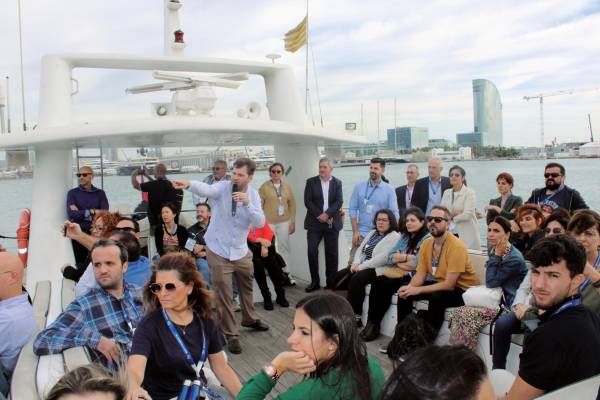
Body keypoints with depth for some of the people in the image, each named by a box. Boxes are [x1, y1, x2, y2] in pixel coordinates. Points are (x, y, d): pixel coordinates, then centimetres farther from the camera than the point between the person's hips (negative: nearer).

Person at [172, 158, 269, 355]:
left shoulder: (253, 195, -3)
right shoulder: (223, 187, -14)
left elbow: (260, 223, -13)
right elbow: (206, 189, -37)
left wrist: (247, 204, -28)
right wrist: (189, 184, -58)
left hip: (241, 250, 4)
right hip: (218, 250, -4)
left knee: (247, 287, 22)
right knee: (223, 294, 0)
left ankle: (250, 319, 47)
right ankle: (231, 335, 15)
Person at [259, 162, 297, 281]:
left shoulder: (287, 186, 4)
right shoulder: (264, 186, -6)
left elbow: (292, 204, 8)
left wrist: (293, 222, 6)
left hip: (284, 222, 3)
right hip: (268, 222, -2)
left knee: (284, 247, 7)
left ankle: (285, 273, 16)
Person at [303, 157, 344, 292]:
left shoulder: (337, 183, 7)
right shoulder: (311, 182, 4)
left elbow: (339, 201, -4)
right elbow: (308, 201, -5)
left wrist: (327, 214, -17)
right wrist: (319, 215, -15)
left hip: (332, 223, 1)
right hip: (315, 222, -1)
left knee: (331, 253, 4)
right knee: (312, 250, -9)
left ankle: (331, 282, 14)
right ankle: (315, 281, 3)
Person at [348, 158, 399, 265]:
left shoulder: (389, 190, 1)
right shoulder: (359, 187, 4)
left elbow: (394, 213, -3)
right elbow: (353, 210, 3)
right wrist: (355, 232, -4)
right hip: (361, 234, 1)